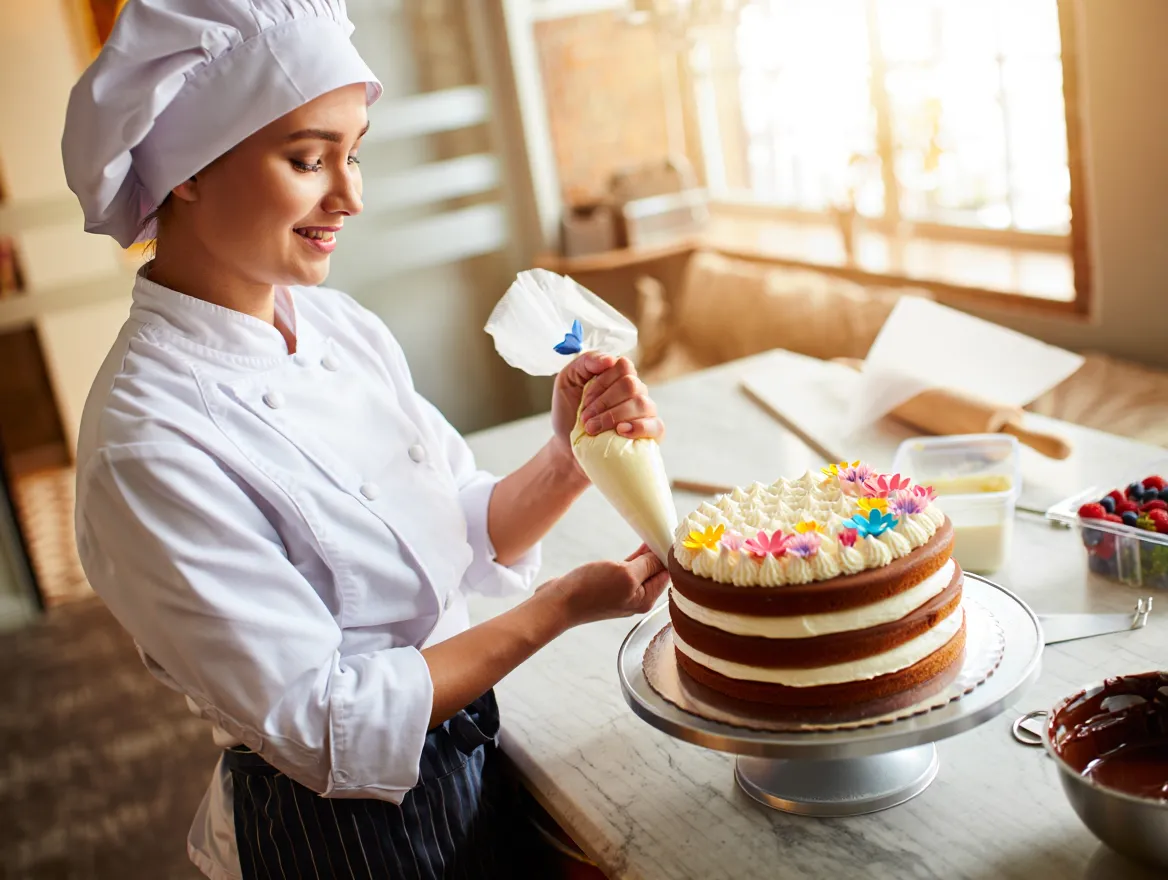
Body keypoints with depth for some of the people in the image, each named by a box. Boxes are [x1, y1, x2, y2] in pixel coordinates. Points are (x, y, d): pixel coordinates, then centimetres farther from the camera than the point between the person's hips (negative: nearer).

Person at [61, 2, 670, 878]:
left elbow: (470, 536, 1)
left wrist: (568, 459, -17)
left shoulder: (339, 323, -4)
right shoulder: (151, 443, -27)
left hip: (468, 762, 7)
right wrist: (561, 606, -21)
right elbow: (327, 729, -23)